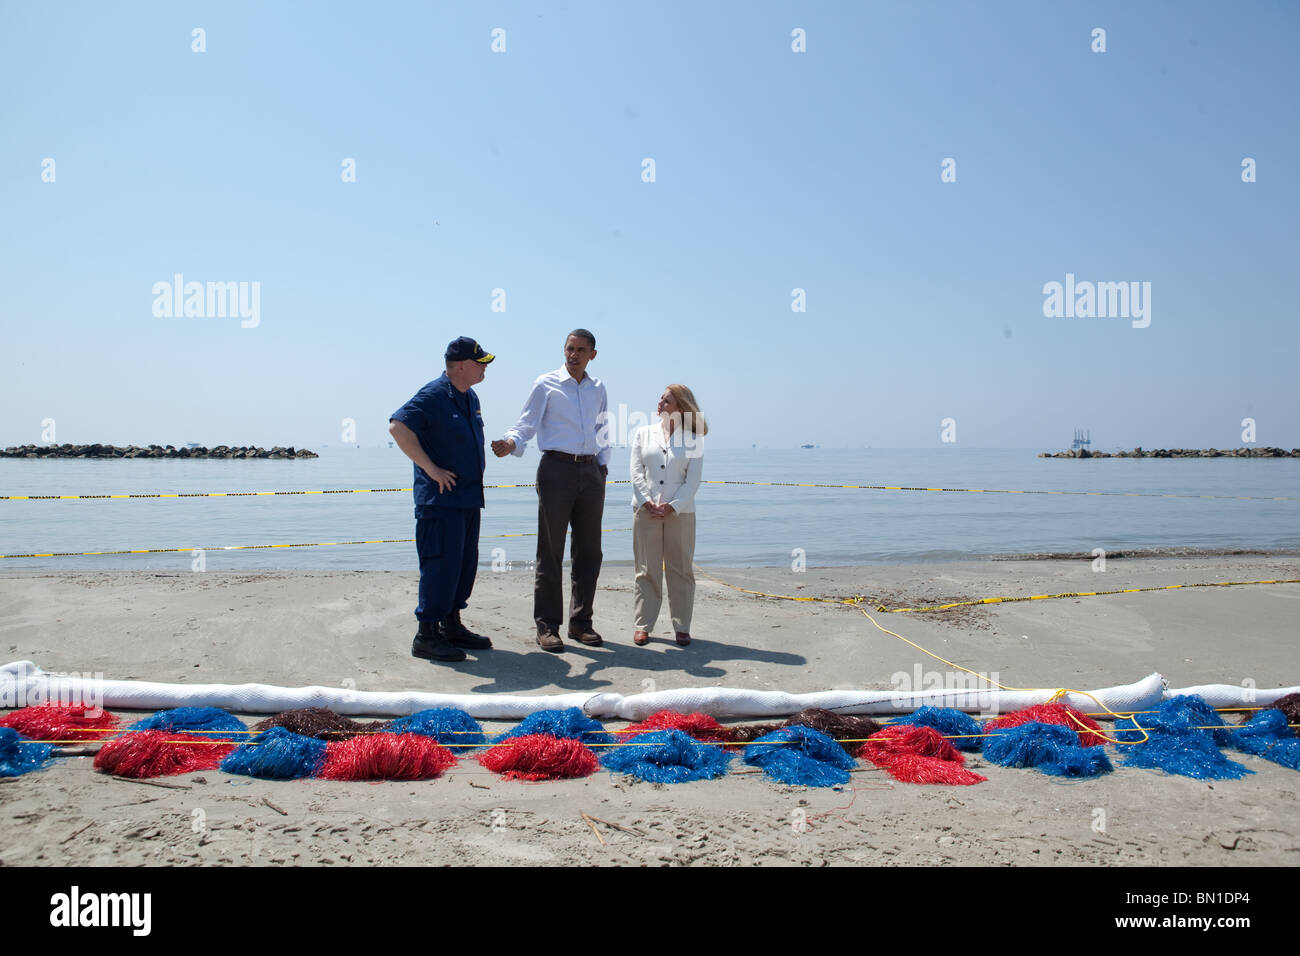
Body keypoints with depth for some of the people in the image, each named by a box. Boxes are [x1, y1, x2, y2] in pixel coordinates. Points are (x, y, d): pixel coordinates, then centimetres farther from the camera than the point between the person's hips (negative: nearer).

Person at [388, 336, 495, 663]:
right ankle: (427, 635, 0)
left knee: (465, 563, 13)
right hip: (441, 498, -9)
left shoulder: (470, 398, 15)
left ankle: (451, 625, 24)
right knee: (441, 563, -8)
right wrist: (431, 468, -22)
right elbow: (398, 427, -24)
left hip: (468, 498, 9)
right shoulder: (433, 395, -13)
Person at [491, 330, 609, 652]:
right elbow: (526, 423, -3)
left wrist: (603, 466, 15)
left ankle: (581, 621, 17)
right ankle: (547, 625, 3)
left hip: (591, 471, 5)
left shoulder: (598, 389, 16)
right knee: (551, 551, -4)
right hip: (557, 468, -5)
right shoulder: (546, 384, 2)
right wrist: (510, 443, -23)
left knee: (590, 552, 6)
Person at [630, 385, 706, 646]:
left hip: (680, 513, -1)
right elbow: (636, 471, 3)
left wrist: (673, 506, -12)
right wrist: (647, 502, -10)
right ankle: (643, 625, 11)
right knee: (647, 570, 3)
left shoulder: (692, 440, 5)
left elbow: (693, 480, -1)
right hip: (646, 511, 1)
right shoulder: (643, 433, 10)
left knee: (681, 570, 4)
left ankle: (682, 627, 12)